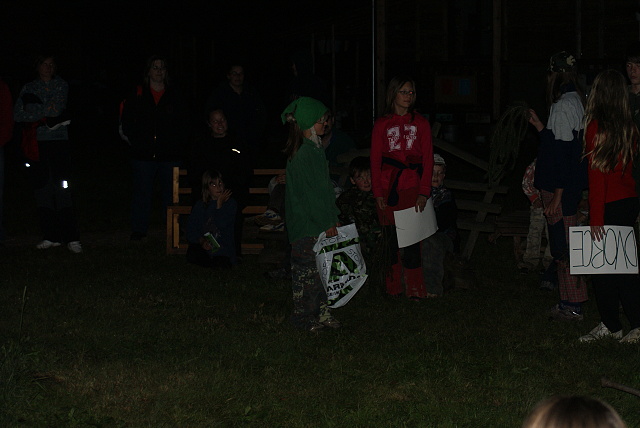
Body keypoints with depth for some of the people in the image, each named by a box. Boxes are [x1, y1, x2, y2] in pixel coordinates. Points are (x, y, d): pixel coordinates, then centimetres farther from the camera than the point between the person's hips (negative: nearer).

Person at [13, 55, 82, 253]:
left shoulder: (61, 85, 9)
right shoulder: (29, 88, 12)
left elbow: (56, 108, -7)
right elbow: (18, 114, 0)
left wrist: (33, 105, -4)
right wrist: (44, 114, -8)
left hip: (59, 142, -2)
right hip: (37, 144, 2)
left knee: (62, 189, -9)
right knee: (42, 189, 1)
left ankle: (71, 237, -8)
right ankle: (51, 236, 7)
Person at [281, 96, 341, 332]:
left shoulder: (316, 148, 11)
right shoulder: (302, 153, -19)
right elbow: (308, 193, -20)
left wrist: (332, 217, 15)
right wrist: (327, 223, -16)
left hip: (320, 221, 9)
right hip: (306, 224, -9)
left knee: (321, 267, 12)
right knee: (307, 269, 0)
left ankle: (321, 312, 20)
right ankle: (305, 317, 8)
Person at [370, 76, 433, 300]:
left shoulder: (420, 123, 9)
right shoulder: (382, 125, 9)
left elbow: (428, 159, 5)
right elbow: (375, 161, 6)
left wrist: (424, 191, -4)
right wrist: (378, 192, -3)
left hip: (412, 188, 0)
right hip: (388, 188, 0)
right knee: (391, 240, 0)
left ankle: (414, 290, -2)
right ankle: (393, 288, 7)